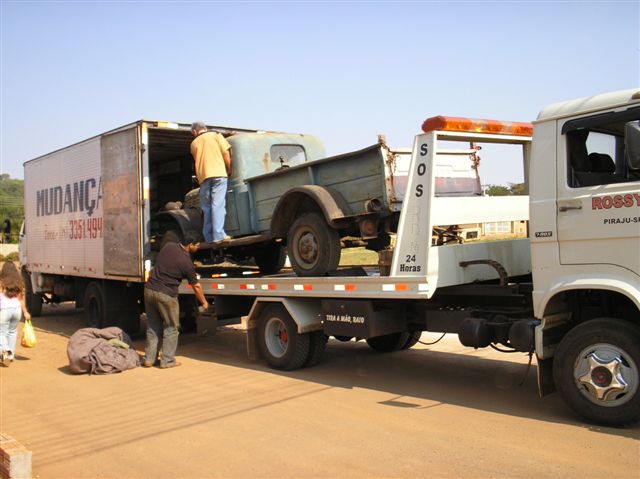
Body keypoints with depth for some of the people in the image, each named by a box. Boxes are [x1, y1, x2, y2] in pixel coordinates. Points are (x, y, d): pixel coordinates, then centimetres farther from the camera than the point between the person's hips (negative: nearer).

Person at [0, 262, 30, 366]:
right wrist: (25, 312, 13)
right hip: (17, 308, 4)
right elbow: (21, 299, 6)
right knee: (13, 331, 18)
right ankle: (11, 355, 21)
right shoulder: (19, 282, 8)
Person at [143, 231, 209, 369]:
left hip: (149, 289, 6)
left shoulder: (168, 246, 4)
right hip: (166, 295, -6)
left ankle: (149, 359, 20)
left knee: (153, 326, 16)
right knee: (171, 328, 9)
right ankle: (167, 361, 12)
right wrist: (204, 303, 15)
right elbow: (196, 286, -1)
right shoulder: (186, 262, -11)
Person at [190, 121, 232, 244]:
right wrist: (229, 170, 14)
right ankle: (218, 235, -21)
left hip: (203, 176, 3)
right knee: (218, 204, -11)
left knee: (206, 207, 7)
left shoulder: (193, 143, 20)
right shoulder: (215, 135, 11)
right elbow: (226, 153, 3)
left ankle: (209, 237, 1)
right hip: (218, 174, -3)